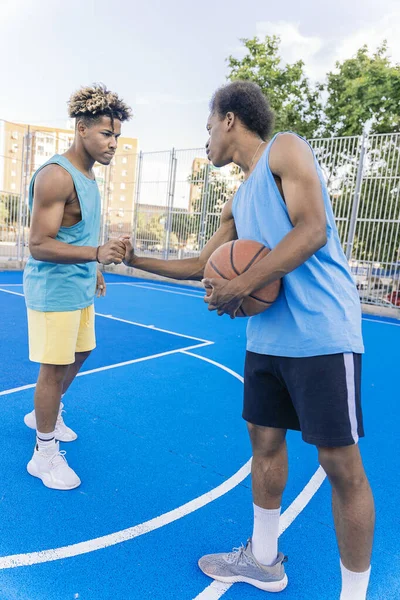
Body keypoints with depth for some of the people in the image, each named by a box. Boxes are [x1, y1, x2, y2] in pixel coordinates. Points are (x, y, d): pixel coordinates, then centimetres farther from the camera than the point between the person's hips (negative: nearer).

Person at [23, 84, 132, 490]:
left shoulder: (86, 174, 10)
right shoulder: (56, 176, -20)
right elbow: (39, 245, -25)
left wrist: (93, 270, 25)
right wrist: (97, 253, -37)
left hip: (80, 286, 10)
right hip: (54, 288, -10)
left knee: (80, 353, 20)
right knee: (55, 366, -1)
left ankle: (45, 414, 43)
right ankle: (44, 453, 16)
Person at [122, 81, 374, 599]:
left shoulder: (284, 148, -2)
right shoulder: (238, 202, 20)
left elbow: (312, 231, -16)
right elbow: (199, 267, 27)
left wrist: (240, 287, -16)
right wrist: (138, 260, 26)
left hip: (321, 335, -8)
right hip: (267, 338, 9)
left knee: (341, 464, 0)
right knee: (265, 441, 15)